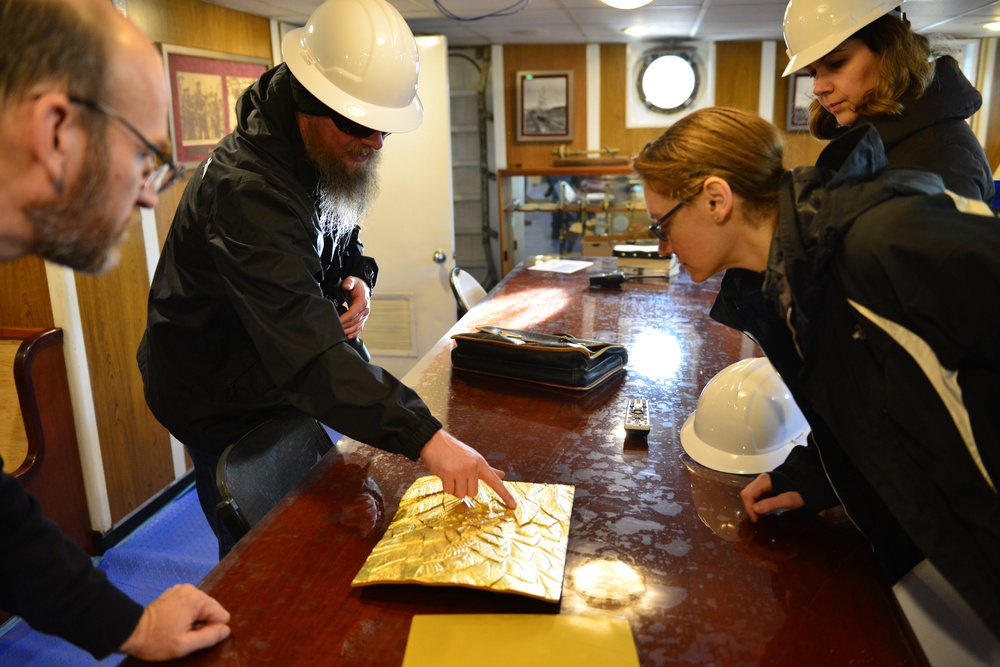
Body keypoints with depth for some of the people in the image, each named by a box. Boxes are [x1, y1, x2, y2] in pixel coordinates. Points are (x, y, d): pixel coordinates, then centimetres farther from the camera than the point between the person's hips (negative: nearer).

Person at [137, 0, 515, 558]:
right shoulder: (247, 189, -35)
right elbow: (307, 348, -45)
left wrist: (357, 276, -12)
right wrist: (423, 434, -51)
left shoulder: (330, 154, -6)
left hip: (278, 380, 8)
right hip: (225, 404, -8)